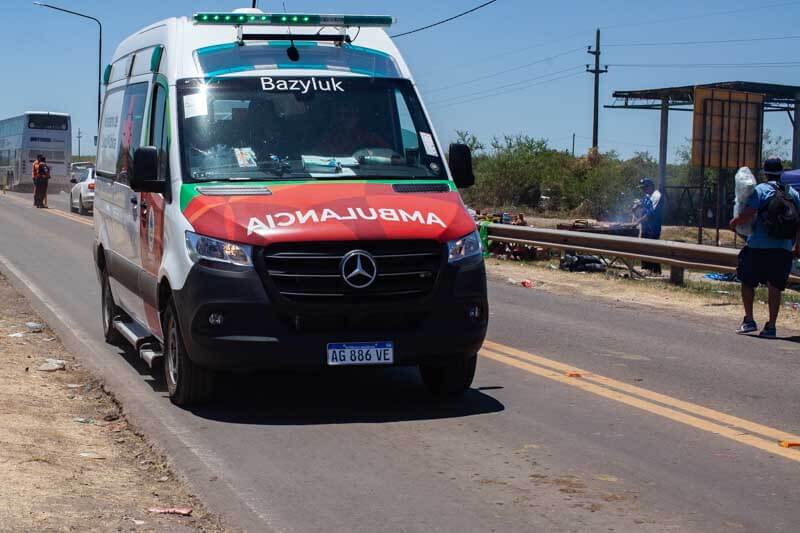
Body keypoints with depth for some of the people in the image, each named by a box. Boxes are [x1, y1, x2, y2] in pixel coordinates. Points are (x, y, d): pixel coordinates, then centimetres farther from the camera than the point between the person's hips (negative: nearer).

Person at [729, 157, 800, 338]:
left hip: (758, 247, -4)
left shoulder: (761, 190, -4)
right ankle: (771, 327, 5)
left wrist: (734, 223, 3)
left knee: (747, 282, 10)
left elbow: (748, 214, -15)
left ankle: (749, 320, 4)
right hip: (784, 249, 4)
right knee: (775, 288, 7)